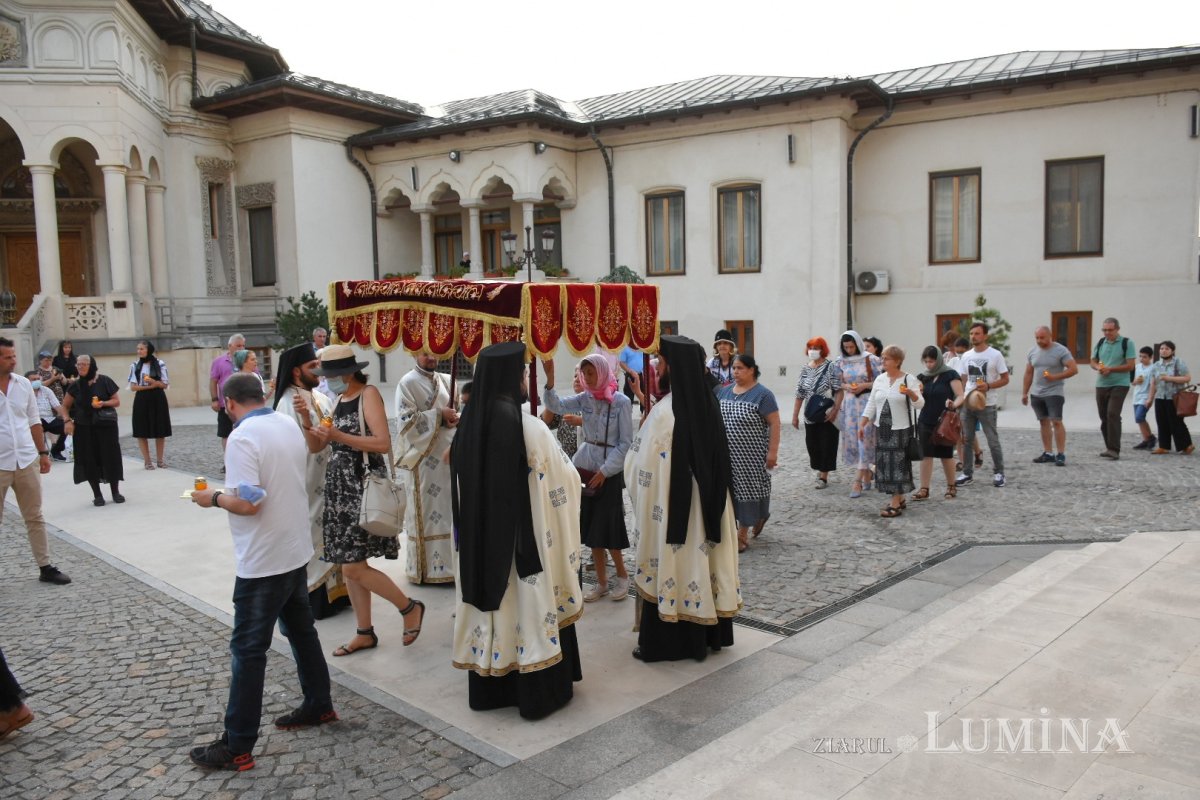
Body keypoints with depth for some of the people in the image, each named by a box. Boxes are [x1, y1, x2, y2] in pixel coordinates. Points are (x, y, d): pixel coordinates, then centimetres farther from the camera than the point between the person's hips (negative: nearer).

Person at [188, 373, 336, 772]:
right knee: (301, 628, 21)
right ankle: (319, 705, 35)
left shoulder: (242, 438, -19)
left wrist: (213, 497, -9)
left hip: (263, 561, -8)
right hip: (297, 550, 8)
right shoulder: (289, 425, 5)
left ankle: (238, 747, 9)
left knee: (248, 649, 0)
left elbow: (248, 503, -26)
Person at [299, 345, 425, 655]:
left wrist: (338, 436, -23)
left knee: (353, 566, -8)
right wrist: (306, 420, -6)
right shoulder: (338, 399, 12)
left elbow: (383, 442, -21)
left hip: (363, 486, -8)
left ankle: (410, 608, 11)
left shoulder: (368, 394, -10)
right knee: (348, 564, 10)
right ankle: (365, 633, 21)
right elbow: (316, 446, 12)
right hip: (339, 487, 8)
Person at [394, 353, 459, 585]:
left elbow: (458, 410, 18)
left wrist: (454, 417, -6)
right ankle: (428, 566, 6)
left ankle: (449, 563, 17)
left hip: (448, 453, 6)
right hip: (424, 456, -6)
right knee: (427, 510, -2)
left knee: (450, 509, 8)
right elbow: (406, 420, -12)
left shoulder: (446, 380, 13)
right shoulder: (408, 383, -5)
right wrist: (439, 416, -16)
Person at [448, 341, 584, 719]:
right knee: (529, 605, 7)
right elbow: (564, 478, -9)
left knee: (489, 597, 16)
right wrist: (559, 452, 12)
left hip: (480, 537, 6)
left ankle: (489, 689, 28)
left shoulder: (469, 425, -1)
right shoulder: (530, 428, -20)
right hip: (524, 537, -6)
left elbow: (460, 489, 8)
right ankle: (539, 693, 19)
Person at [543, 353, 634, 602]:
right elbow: (556, 405, -11)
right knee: (591, 526, 7)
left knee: (608, 527, -3)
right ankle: (601, 582, 19)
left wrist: (604, 470, -13)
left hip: (610, 471, -5)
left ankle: (622, 575, 20)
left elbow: (625, 442, -8)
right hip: (585, 467, 5)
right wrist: (550, 379, -24)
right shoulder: (584, 398, 3)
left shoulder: (621, 401, -9)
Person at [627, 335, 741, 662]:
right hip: (707, 504, 7)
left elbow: (640, 466, -15)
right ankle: (709, 633, 28)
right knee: (701, 559, 16)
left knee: (671, 566, 4)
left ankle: (665, 642, 14)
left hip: (671, 507, -7)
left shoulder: (665, 413, -21)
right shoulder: (708, 404, 2)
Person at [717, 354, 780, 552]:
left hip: (750, 456, -5)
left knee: (747, 489, 3)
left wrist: (772, 452, -15)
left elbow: (774, 424, -11)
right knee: (731, 489, 7)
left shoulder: (762, 394, -9)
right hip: (728, 454, 5)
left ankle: (742, 534, 15)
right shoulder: (723, 391, 8)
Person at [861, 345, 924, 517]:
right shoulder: (880, 379, 7)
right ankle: (899, 499, 19)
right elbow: (871, 403, 11)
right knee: (885, 464, 7)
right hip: (882, 428, 6)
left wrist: (911, 393, -33)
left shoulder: (909, 379, -8)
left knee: (898, 464, -4)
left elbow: (919, 404, -13)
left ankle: (896, 503, 0)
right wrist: (862, 424, 6)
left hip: (900, 429, -6)